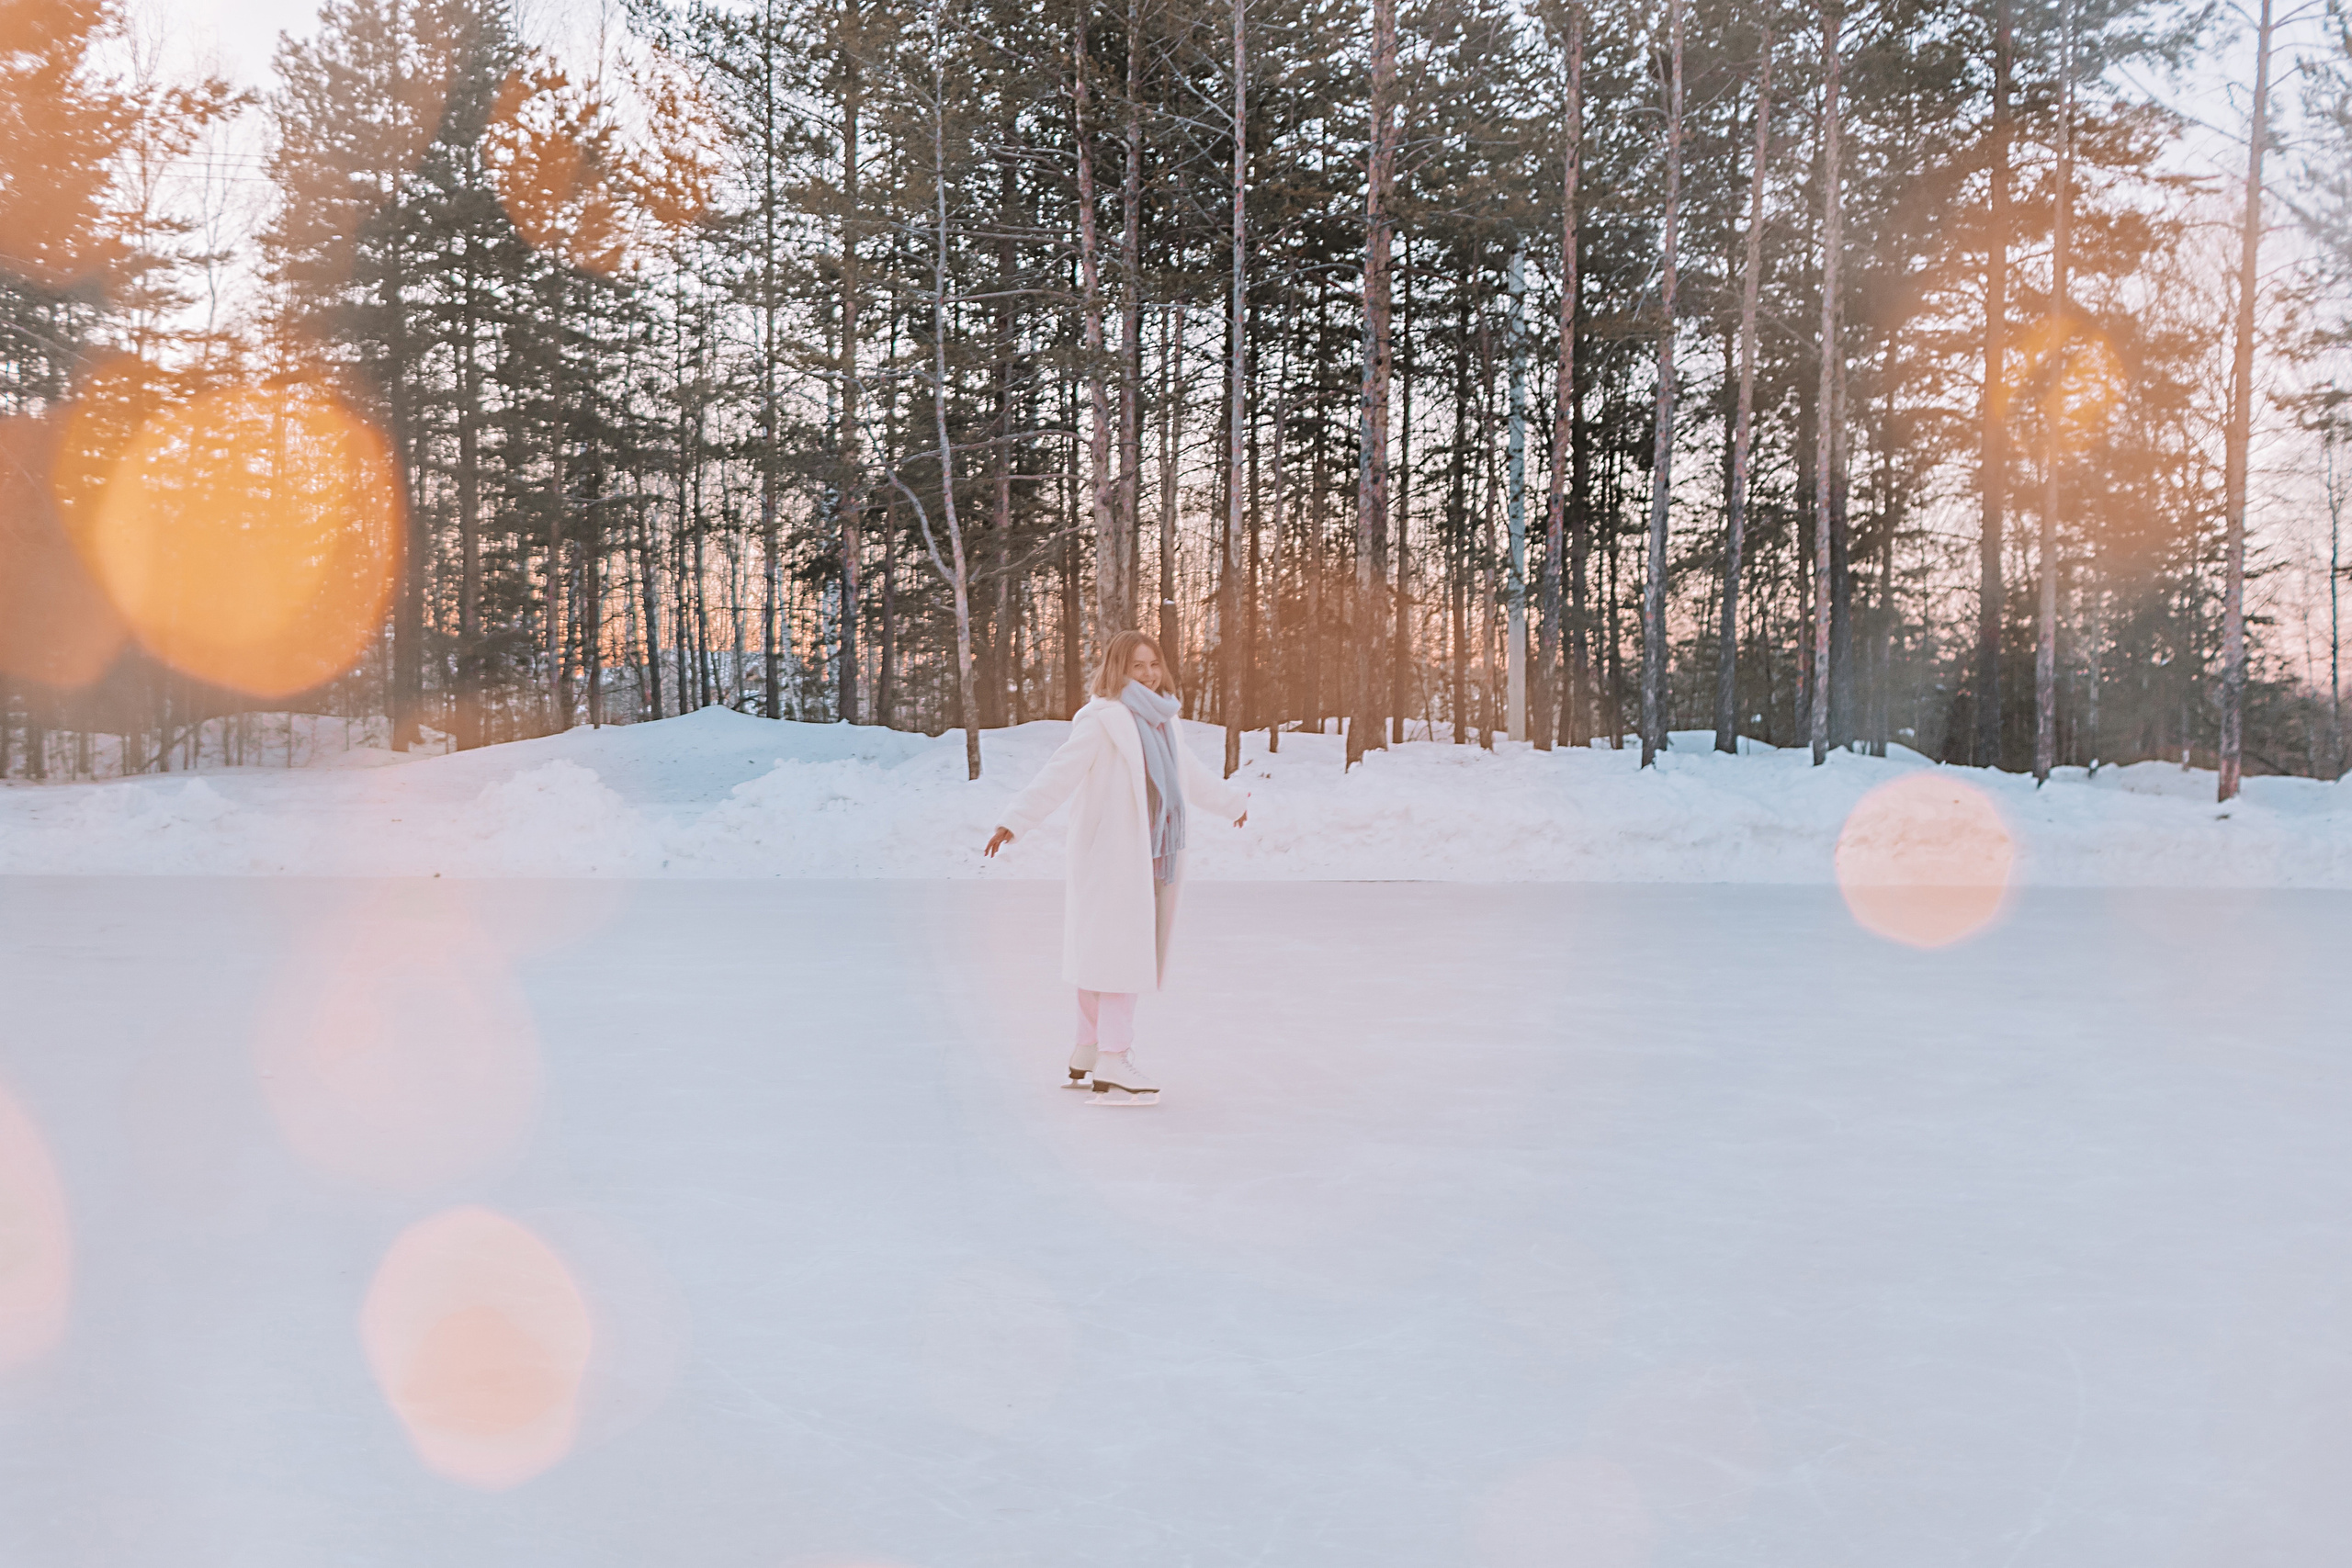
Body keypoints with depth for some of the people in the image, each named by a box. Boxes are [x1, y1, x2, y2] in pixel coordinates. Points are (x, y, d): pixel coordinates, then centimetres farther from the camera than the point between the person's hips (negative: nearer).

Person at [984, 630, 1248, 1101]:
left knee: (1104, 956, 13)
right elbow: (1059, 774, -19)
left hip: (1153, 858, 8)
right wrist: (1015, 820, -29)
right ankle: (1111, 1061, -7)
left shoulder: (1161, 722, 16)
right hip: (1114, 857, -8)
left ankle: (1087, 1057, 21)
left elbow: (1193, 774, 32)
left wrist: (1232, 802, 46)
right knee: (1121, 953, -10)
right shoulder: (1102, 721, -10)